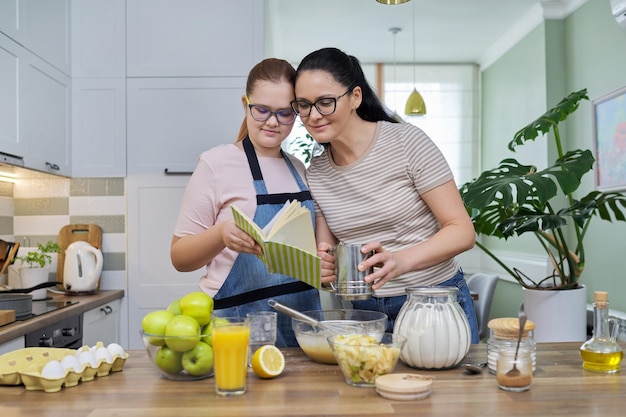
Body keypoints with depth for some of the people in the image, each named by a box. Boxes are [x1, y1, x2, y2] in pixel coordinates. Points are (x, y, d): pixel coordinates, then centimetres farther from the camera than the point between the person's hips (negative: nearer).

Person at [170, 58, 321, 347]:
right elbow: (180, 258, -7)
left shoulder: (299, 170, 10)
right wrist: (221, 234, -27)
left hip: (303, 321, 5)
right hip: (239, 323, -5)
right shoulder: (217, 163, -7)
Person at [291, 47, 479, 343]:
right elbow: (327, 251, 7)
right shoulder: (315, 174, 2)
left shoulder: (406, 141, -14)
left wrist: (400, 261, -30)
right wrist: (322, 268, -17)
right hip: (364, 311, 4)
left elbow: (462, 231, -14)